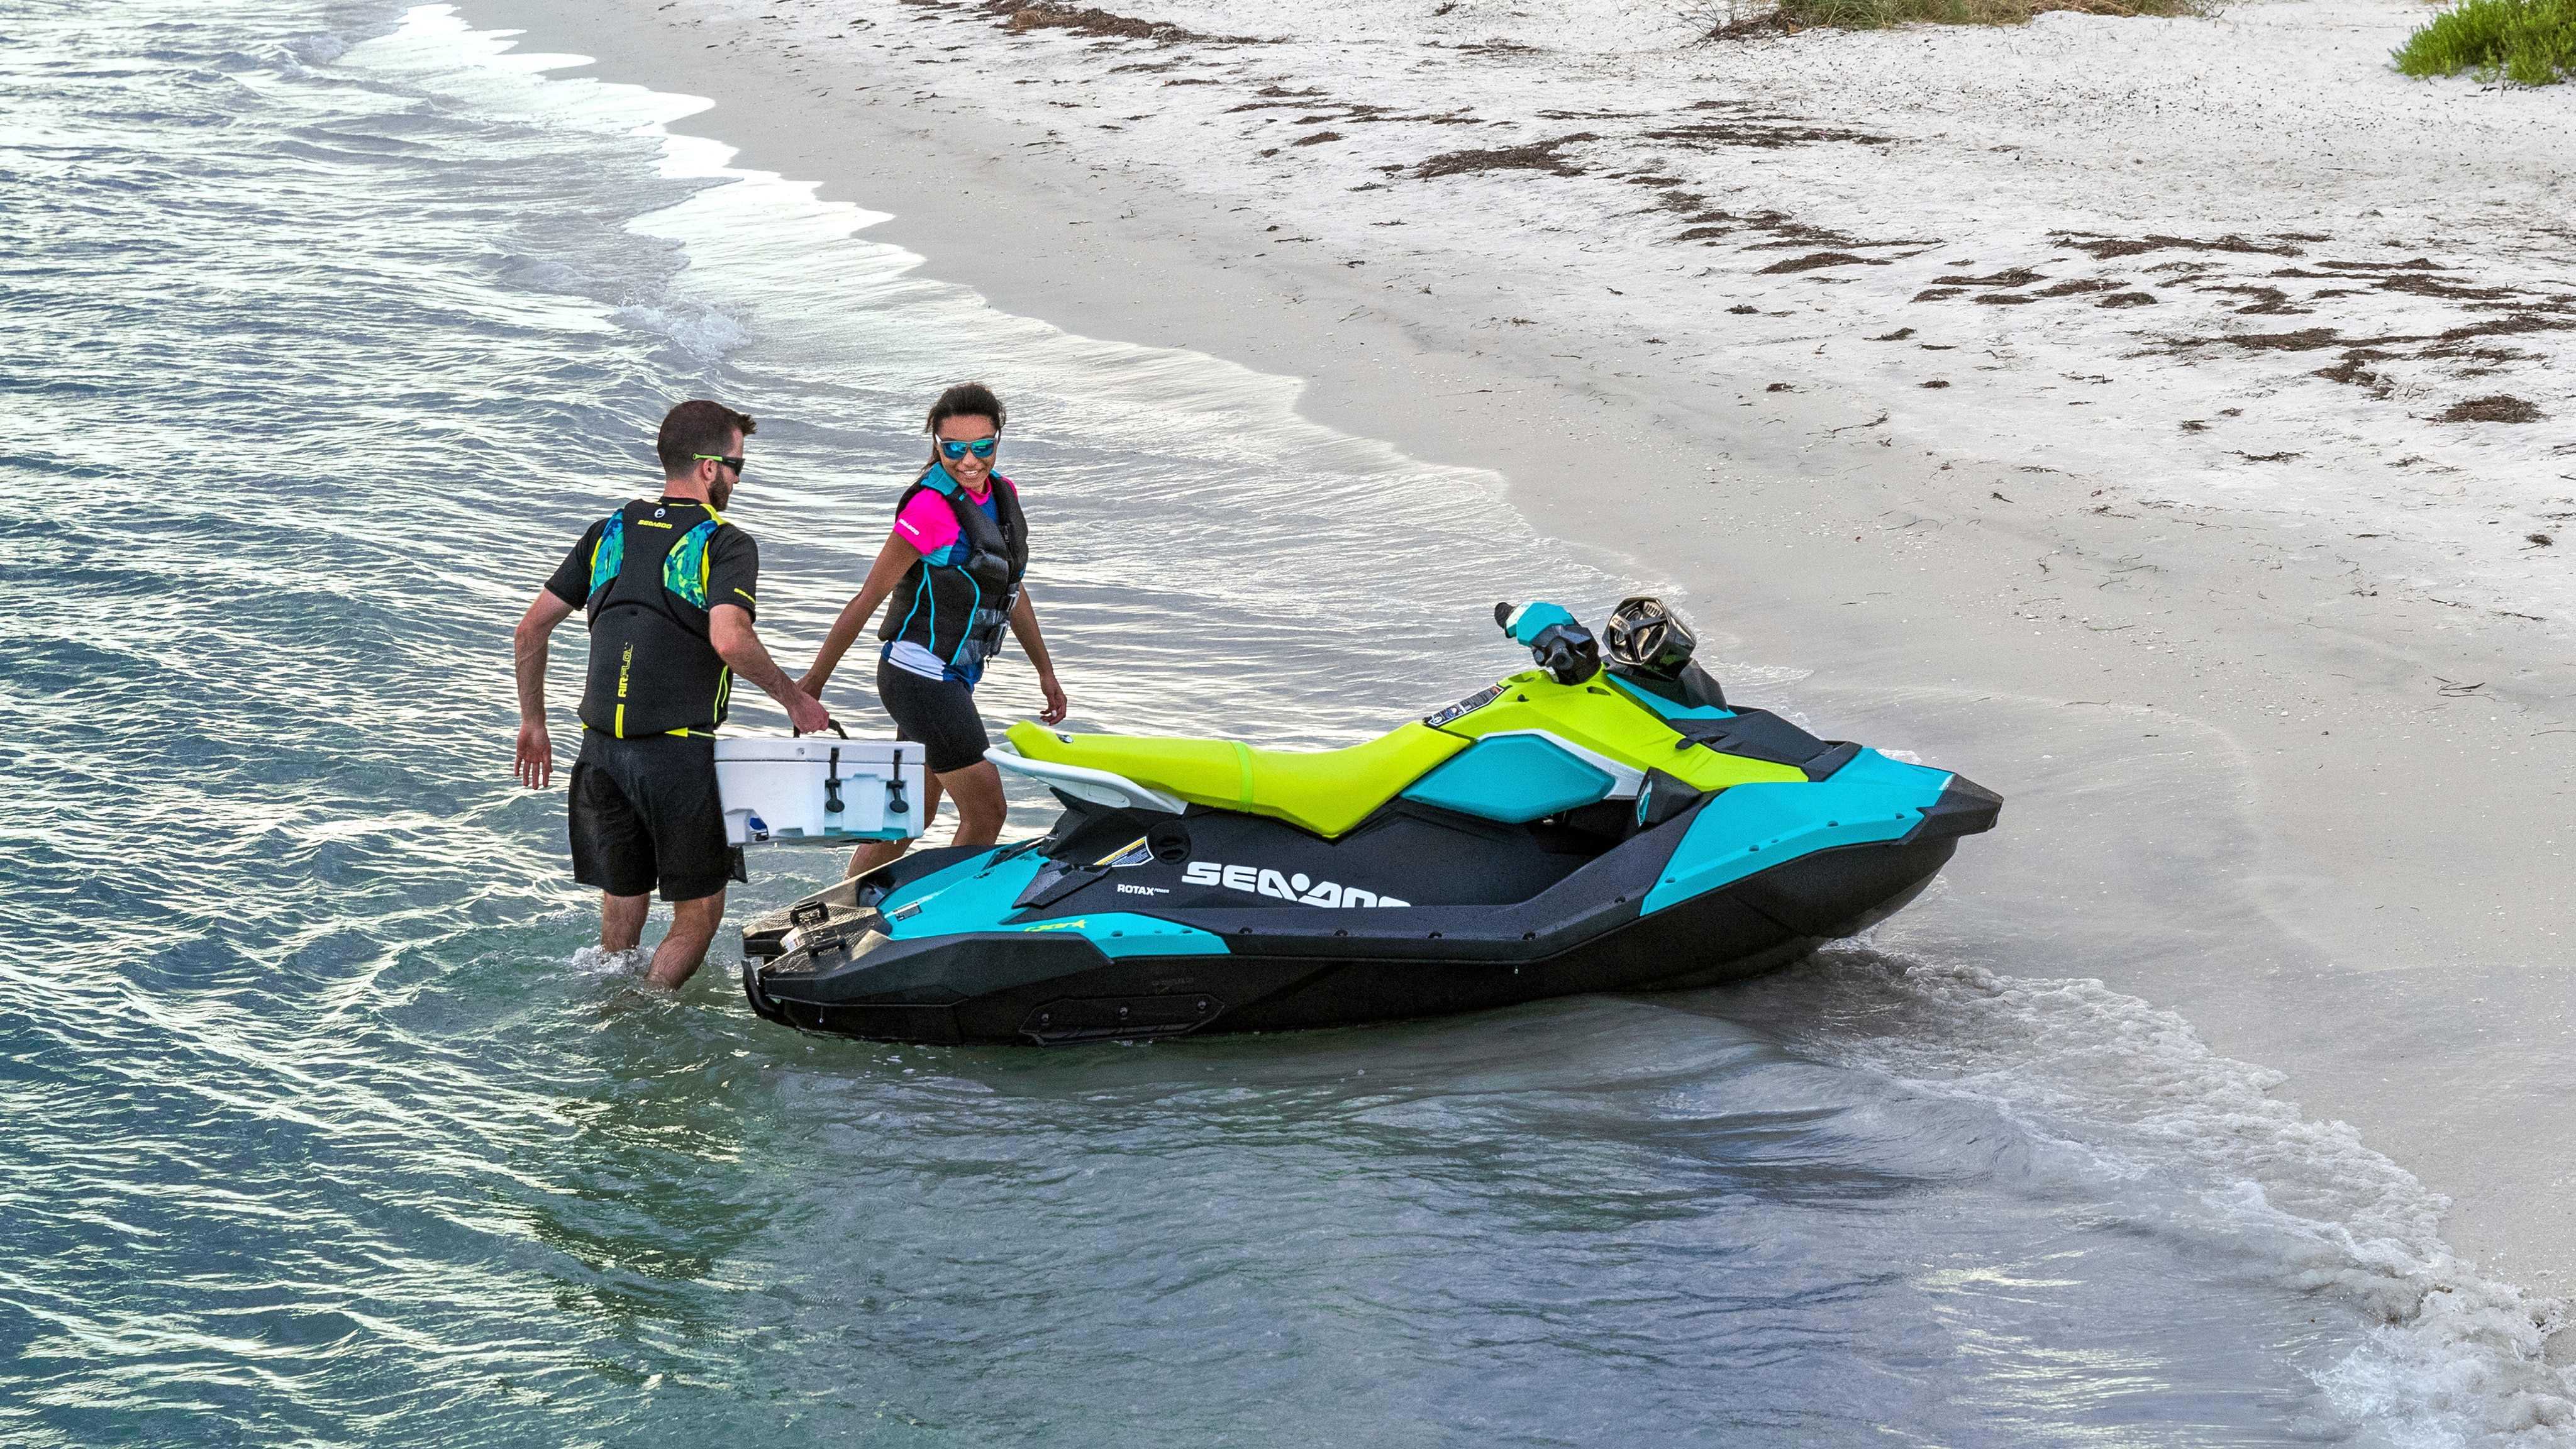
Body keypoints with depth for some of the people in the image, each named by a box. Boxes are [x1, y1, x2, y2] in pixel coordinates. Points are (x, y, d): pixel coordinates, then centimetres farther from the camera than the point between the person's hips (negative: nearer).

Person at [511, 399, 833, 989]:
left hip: (601, 751, 6)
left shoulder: (610, 532, 12)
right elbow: (729, 640, -24)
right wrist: (796, 702, -10)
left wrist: (533, 721, 21)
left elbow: (531, 627, 11)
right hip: (679, 752, -6)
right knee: (698, 912, 8)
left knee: (621, 907, 18)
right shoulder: (725, 544, -6)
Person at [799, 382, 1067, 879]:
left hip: (953, 677, 9)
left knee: (912, 815, 16)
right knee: (985, 814, -6)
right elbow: (867, 600, -15)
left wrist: (1045, 671, 19)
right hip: (921, 678, -9)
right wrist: (813, 683, -11)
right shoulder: (931, 507, -18)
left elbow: (1011, 589, 19)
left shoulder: (1003, 494, 6)